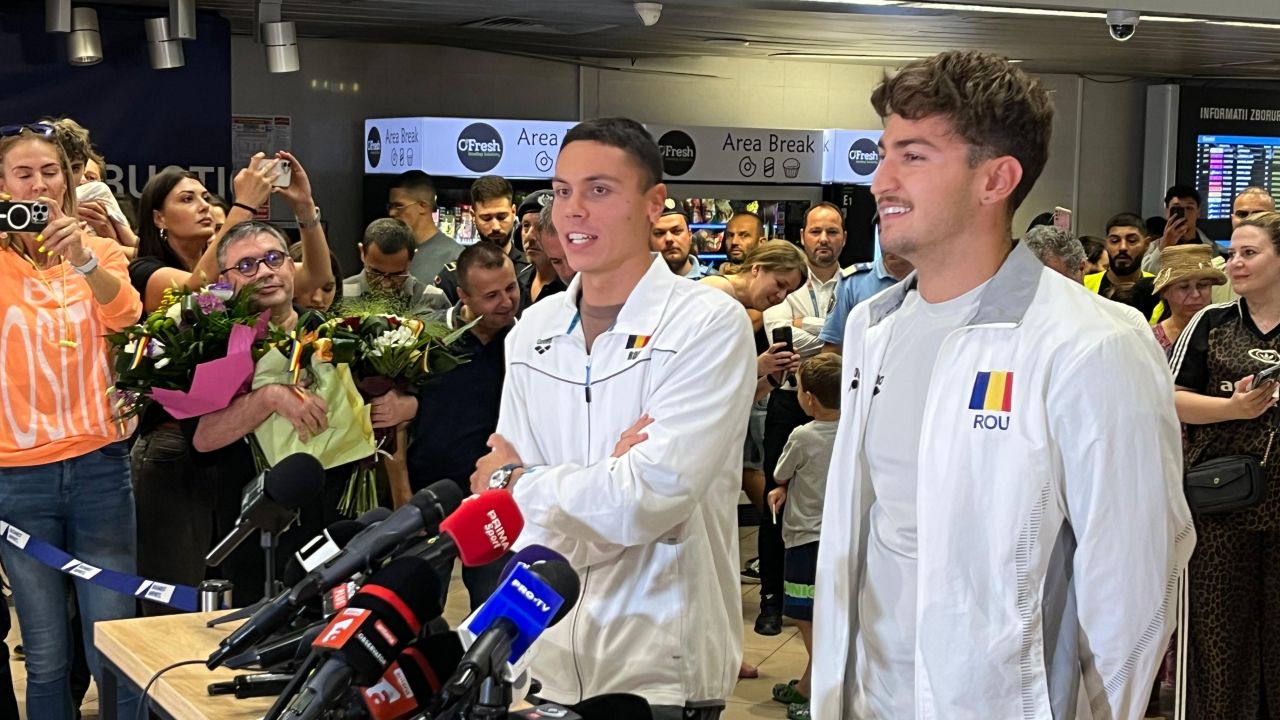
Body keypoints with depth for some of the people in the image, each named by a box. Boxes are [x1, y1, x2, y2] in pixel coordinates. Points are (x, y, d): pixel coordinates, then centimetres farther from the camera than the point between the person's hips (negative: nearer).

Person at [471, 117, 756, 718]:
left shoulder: (710, 324, -12)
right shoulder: (532, 331, 5)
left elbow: (649, 499, -22)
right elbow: (519, 522, 1)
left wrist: (514, 480, -7)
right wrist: (605, 484, -19)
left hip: (662, 672, -5)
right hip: (548, 659, 5)